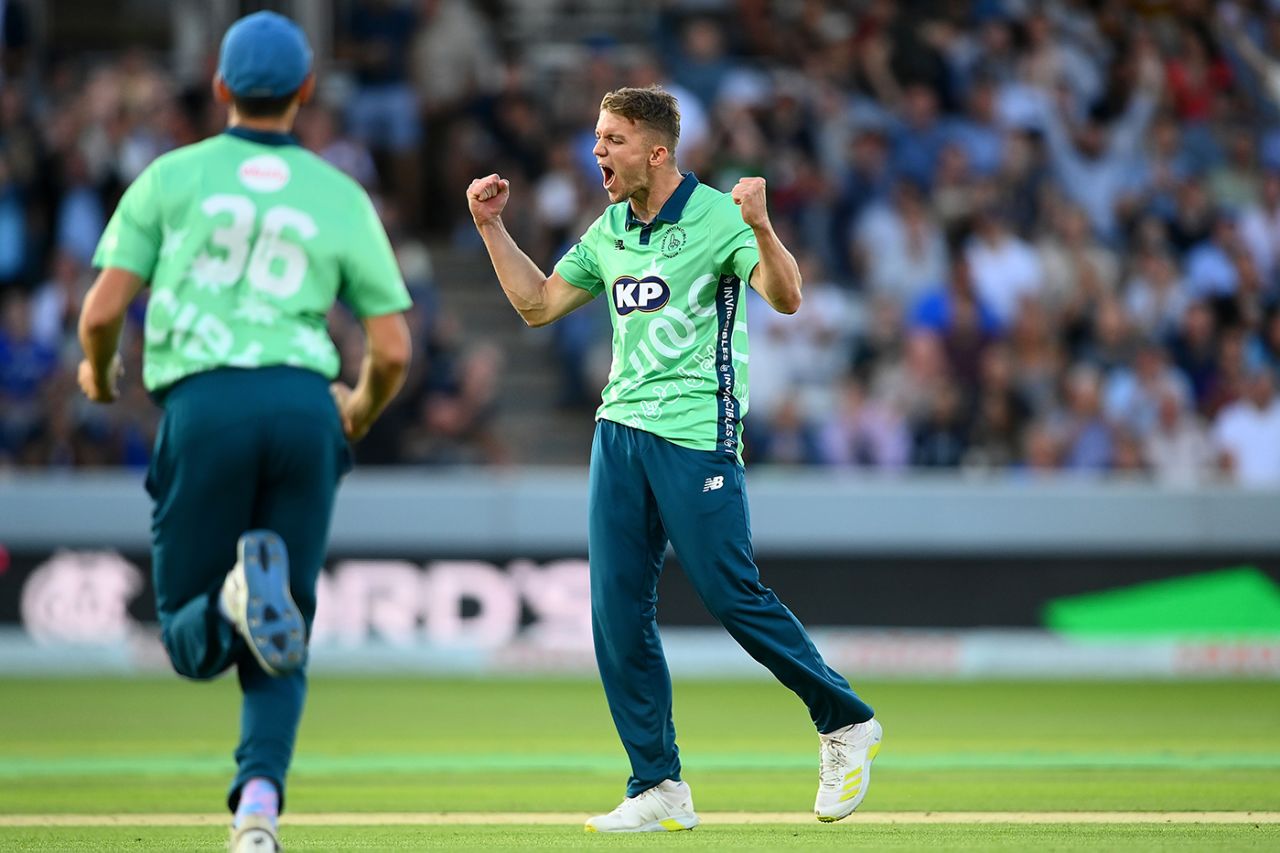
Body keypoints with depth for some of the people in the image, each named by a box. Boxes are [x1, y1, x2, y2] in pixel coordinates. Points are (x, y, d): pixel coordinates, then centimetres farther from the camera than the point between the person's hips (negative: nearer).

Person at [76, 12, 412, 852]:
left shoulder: (173, 176, 9)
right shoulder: (342, 196, 13)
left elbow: (102, 312, 3)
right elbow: (393, 349, 10)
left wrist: (99, 371, 26)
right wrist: (362, 410, 32)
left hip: (204, 404, -1)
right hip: (305, 405, 1)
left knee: (192, 644, 8)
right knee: (283, 652, 10)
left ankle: (242, 596, -28)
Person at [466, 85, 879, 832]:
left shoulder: (718, 217, -9)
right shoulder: (608, 232, 13)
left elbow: (786, 298, -22)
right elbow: (537, 304, 22)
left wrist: (761, 229, -40)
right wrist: (492, 226, 14)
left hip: (697, 435, -7)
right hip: (620, 430, 7)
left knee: (732, 595, -9)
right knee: (618, 613, 2)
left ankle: (846, 723, 11)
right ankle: (659, 791, 7)